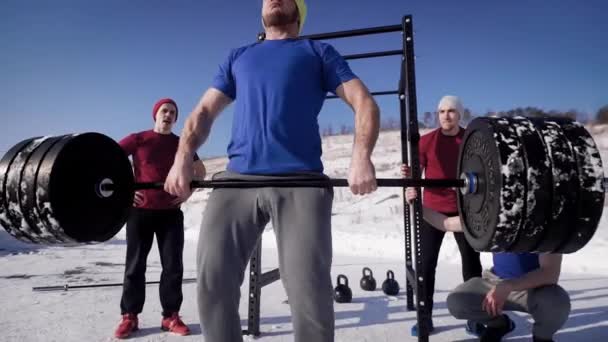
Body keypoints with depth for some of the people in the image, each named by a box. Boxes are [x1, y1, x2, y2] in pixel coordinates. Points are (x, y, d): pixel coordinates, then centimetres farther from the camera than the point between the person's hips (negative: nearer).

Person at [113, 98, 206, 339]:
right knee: (135, 264, 4)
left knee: (173, 265, 1)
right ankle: (129, 317, 15)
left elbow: (200, 170, 19)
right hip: (140, 211, -2)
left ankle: (171, 316, 11)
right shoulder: (137, 140, 1)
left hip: (171, 212, 2)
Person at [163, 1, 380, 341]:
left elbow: (365, 103, 8)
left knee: (309, 289, -10)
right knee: (213, 282, -3)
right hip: (237, 178, 4)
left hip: (300, 180, -3)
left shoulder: (318, 51, 19)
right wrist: (184, 158, 1)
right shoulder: (238, 57, 28)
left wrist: (361, 156, -12)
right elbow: (204, 111, 21)